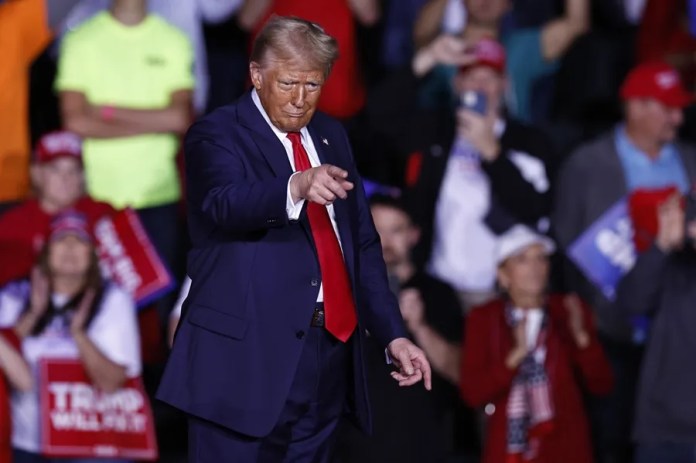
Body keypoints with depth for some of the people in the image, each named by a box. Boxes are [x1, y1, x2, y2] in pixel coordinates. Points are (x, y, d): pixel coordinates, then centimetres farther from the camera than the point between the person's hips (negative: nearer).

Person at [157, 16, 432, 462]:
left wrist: (393, 334, 12)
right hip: (248, 357, -6)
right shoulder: (216, 136, -4)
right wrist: (297, 186, -45)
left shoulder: (331, 135, 17)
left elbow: (363, 242, 20)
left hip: (330, 352, 6)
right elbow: (228, 204, -25)